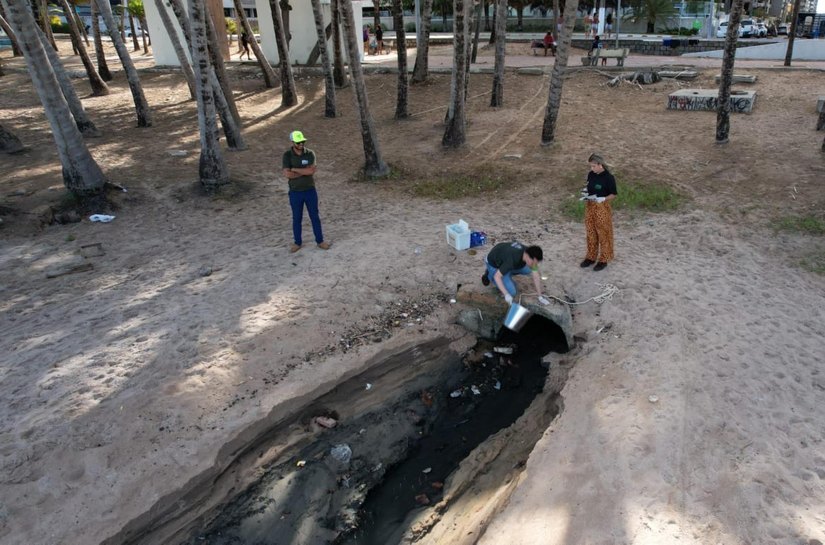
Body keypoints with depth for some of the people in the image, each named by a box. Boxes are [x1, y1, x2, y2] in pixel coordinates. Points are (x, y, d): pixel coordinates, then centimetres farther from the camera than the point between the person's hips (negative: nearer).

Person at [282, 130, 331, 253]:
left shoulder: (310, 153, -6)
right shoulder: (287, 155, -8)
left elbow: (311, 170, -19)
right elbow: (287, 174, -18)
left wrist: (294, 169, -14)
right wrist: (304, 171, -15)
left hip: (310, 191, 1)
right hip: (295, 192, 0)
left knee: (315, 217, 9)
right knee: (297, 218, 11)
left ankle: (320, 241, 21)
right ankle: (297, 242, 25)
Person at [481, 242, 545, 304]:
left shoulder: (530, 253, -20)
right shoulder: (513, 260, -41)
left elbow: (536, 276, -13)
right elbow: (497, 276, -35)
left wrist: (540, 297, -13)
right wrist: (506, 294, -41)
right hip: (494, 264, -7)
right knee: (512, 292, -9)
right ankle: (490, 275, 7)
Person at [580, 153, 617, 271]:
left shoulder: (608, 177, -17)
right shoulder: (591, 174, 1)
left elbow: (613, 194, -11)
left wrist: (603, 199, -26)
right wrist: (585, 192, -6)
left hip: (602, 208, -6)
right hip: (590, 206, 6)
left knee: (603, 234, 6)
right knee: (591, 233, 15)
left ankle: (603, 259, 19)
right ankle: (591, 257, 29)